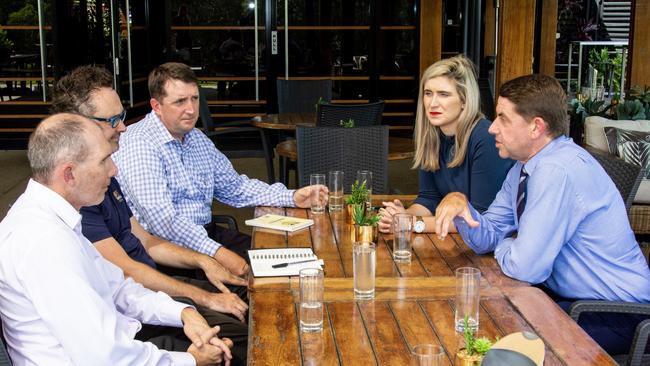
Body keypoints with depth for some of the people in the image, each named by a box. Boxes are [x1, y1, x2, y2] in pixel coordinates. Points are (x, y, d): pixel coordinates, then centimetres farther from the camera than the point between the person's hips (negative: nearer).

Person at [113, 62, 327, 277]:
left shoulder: (198, 139, 14)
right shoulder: (139, 145, -15)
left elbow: (234, 187, 20)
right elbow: (162, 220, -24)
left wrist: (292, 197, 7)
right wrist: (219, 254, -30)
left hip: (206, 234, 8)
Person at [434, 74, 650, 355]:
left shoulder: (558, 171, -26)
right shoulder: (525, 166, 3)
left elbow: (525, 267, -26)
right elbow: (488, 237, 8)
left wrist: (504, 247, -3)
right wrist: (460, 204, -12)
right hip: (568, 294, 8)